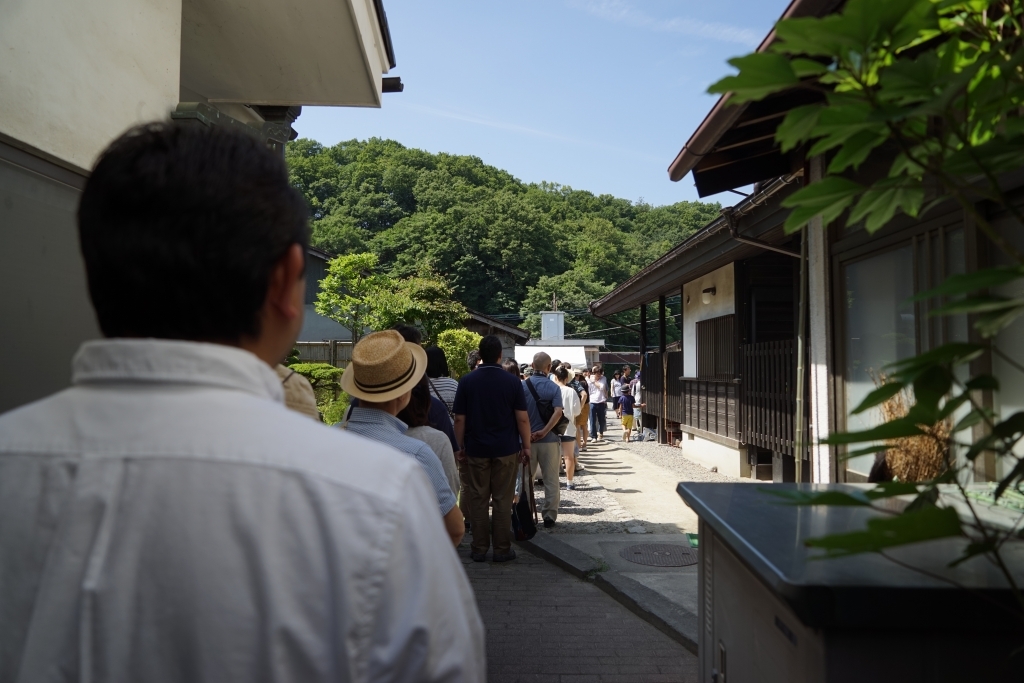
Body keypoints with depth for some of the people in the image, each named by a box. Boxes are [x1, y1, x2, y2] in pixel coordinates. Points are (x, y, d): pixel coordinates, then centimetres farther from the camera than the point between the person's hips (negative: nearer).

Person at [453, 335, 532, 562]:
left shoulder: (466, 381, -4)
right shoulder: (512, 381, -5)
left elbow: (460, 419, -4)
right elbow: (522, 418, -6)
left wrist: (460, 446, 5)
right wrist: (526, 446, 4)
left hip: (476, 449, 1)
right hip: (506, 449, 0)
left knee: (478, 499, 9)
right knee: (503, 500, 6)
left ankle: (479, 549, 14)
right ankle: (502, 550, 11)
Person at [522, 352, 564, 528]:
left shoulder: (523, 385, -2)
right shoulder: (554, 387, -4)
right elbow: (558, 412, -18)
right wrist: (544, 431, -17)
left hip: (527, 439, 1)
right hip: (549, 440, -1)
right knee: (551, 480, 9)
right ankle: (549, 516, 10)